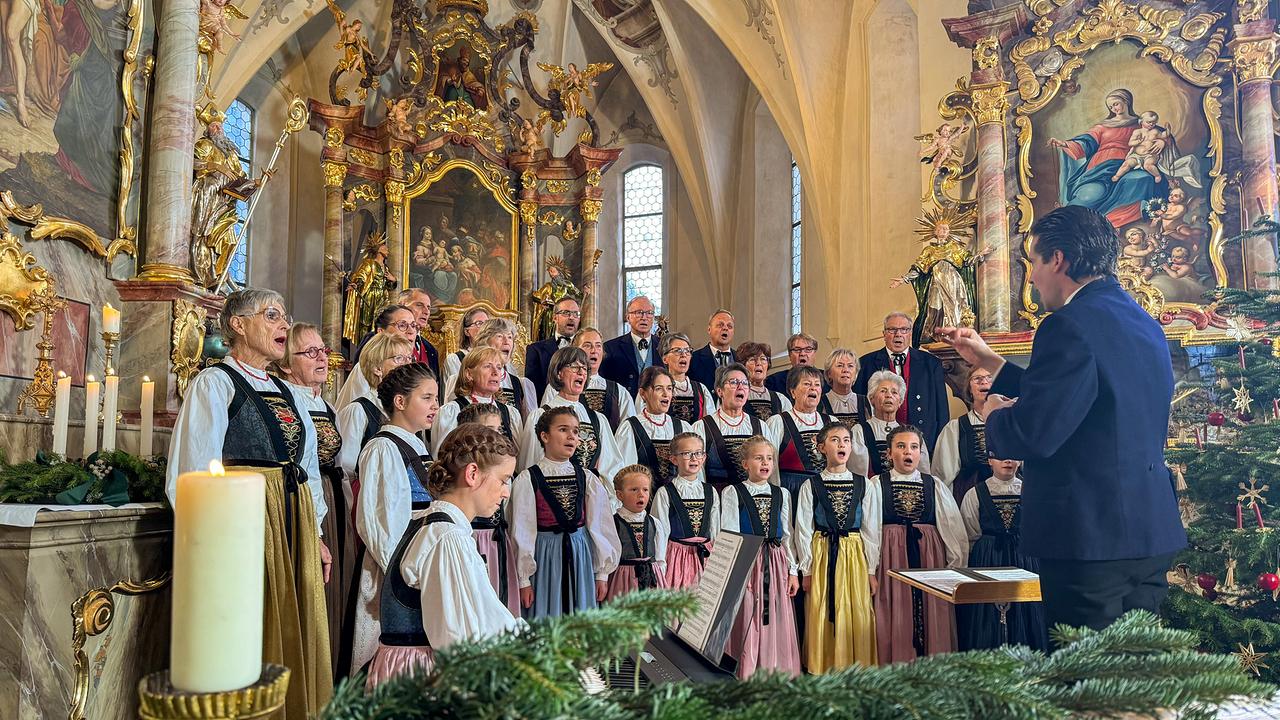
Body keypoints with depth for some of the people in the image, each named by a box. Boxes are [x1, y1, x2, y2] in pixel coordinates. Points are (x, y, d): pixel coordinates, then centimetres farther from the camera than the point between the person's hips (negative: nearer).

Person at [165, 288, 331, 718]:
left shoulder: (287, 393, 18)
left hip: (295, 522, 7)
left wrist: (316, 534, 12)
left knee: (298, 637, 9)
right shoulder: (215, 383, -2)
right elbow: (197, 469, -9)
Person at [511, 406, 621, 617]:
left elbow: (599, 525, 6)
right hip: (545, 558, -3)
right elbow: (522, 532, -5)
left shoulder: (587, 478, 3)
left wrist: (602, 573, 6)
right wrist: (524, 580, -4)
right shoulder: (528, 479, -7)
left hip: (581, 558, 3)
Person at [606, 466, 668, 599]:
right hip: (624, 581, -3)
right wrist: (602, 581, -5)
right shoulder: (612, 523, -5)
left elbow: (660, 560, 12)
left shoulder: (654, 524, 8)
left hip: (652, 581, 3)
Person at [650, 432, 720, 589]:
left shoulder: (711, 492, 9)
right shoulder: (664, 493, -5)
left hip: (705, 558, 4)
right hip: (677, 557, -3)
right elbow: (660, 535, -4)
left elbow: (715, 532, 11)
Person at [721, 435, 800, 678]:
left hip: (776, 566, 4)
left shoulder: (781, 494, 11)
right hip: (745, 565, -4)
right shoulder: (733, 493, -1)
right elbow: (729, 536, -4)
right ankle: (745, 678, 8)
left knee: (777, 625, 5)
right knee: (747, 626, -2)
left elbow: (787, 536, 13)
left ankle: (776, 676, 15)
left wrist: (792, 571, 8)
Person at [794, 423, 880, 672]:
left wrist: (871, 570, 2)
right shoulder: (810, 486, 0)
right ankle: (822, 672, 12)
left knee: (857, 618, 0)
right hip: (821, 556, -1)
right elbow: (803, 530, 0)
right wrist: (806, 571, -2)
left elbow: (871, 530, 5)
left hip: (855, 557, 1)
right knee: (821, 618, 2)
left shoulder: (865, 486, 4)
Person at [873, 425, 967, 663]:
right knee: (894, 620, 0)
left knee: (933, 620, 3)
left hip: (929, 556, 2)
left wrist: (957, 565, -1)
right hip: (891, 558, -2)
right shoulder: (876, 484, 1)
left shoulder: (935, 485, 9)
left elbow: (954, 528, 6)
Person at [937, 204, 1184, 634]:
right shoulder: (1147, 326, 13)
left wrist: (995, 413, -1)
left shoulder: (1071, 325, -17)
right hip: (1152, 533, 9)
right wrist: (989, 361, 25)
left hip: (1090, 538, -9)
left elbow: (1032, 435, -22)